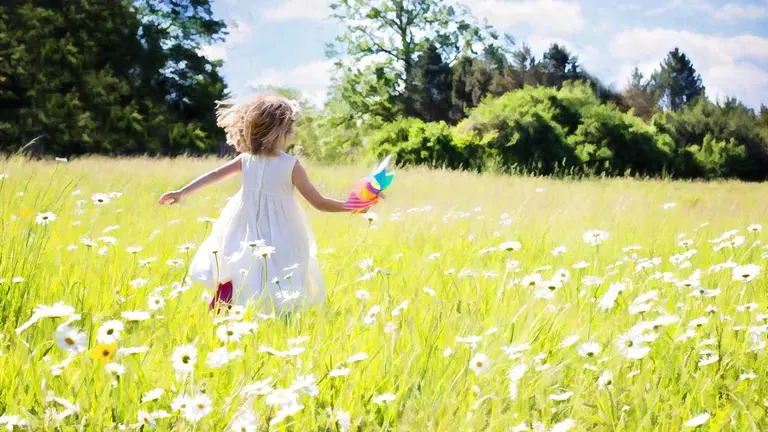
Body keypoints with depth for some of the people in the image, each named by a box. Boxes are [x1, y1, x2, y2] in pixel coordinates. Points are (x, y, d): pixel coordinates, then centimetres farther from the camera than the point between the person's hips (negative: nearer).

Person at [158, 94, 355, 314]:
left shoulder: (246, 160, -1)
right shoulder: (291, 165, -12)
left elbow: (213, 175, 7)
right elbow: (319, 202, -8)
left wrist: (182, 192, 16)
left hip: (246, 236, 4)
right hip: (279, 238, -4)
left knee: (231, 279, 19)